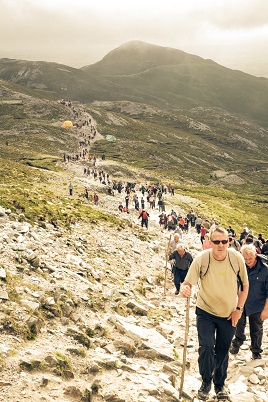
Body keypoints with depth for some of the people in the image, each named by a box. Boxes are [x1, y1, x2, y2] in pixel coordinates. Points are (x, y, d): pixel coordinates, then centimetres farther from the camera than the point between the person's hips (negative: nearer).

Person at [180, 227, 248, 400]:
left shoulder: (237, 258, -16)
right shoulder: (201, 258, -21)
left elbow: (245, 285, -2)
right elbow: (188, 282, -20)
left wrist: (239, 309, -4)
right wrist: (185, 288, -44)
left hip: (229, 314, 2)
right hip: (206, 311, -2)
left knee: (223, 351, 14)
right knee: (206, 347, -14)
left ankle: (220, 383, 39)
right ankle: (206, 382, 14)